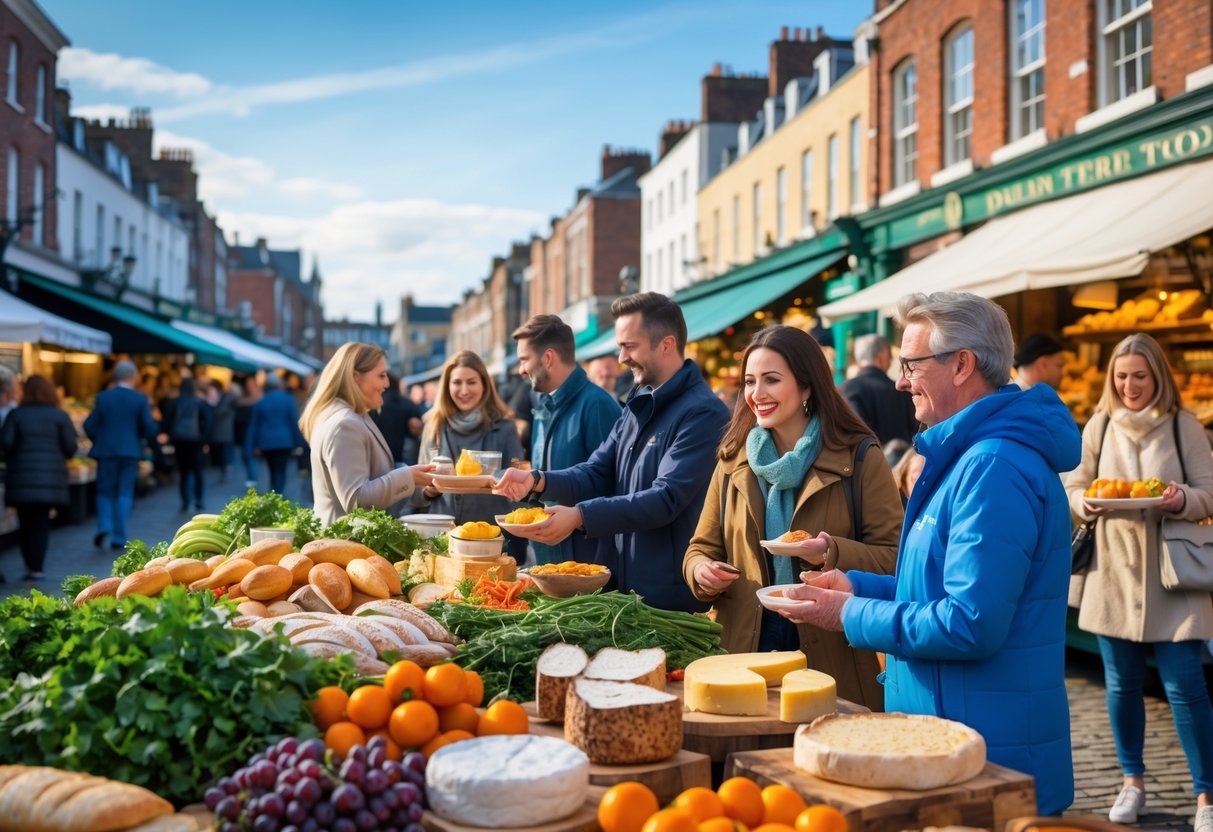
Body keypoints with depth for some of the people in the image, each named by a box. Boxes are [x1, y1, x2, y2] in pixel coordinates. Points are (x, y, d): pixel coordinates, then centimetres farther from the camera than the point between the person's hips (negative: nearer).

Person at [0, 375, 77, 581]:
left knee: (25, 522, 11)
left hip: (21, 478, 1)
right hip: (50, 477, 0)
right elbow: (70, 447, -5)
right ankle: (36, 568, 1)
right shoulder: (60, 416, 0)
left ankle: (30, 566, 13)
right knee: (41, 522, 5)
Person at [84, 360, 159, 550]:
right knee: (124, 493, 6)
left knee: (105, 491, 13)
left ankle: (104, 526, -8)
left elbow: (90, 426, -2)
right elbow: (149, 428, -6)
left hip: (106, 451, 1)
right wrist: (151, 442, 15)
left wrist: (99, 440, 16)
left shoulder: (103, 397, -1)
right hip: (130, 451, -1)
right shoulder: (140, 399, -5)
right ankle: (119, 538, 2)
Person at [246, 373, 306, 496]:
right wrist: (298, 443, 2)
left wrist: (254, 446, 14)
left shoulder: (260, 403, 5)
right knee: (280, 473, -4)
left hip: (266, 443, 3)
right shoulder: (288, 400, -3)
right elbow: (295, 422, -3)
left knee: (273, 473, 16)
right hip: (284, 441, -3)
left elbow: (254, 425, 9)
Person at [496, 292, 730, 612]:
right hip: (627, 586, 8)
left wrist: (581, 516, -29)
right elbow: (596, 475, 10)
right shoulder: (638, 405, 12)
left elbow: (666, 499, -24)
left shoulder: (703, 413, -17)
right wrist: (538, 480, -8)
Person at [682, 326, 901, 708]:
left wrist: (834, 553, -25)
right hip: (745, 648, 3)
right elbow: (702, 547, 14)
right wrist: (701, 571, -9)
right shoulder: (733, 462, 9)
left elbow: (894, 560, -8)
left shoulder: (861, 459, -4)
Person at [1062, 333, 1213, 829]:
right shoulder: (1099, 426, 4)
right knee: (1121, 684, 9)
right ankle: (1133, 781, 26)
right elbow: (1073, 487, 8)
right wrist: (1089, 502, -14)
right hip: (1113, 572, 2)